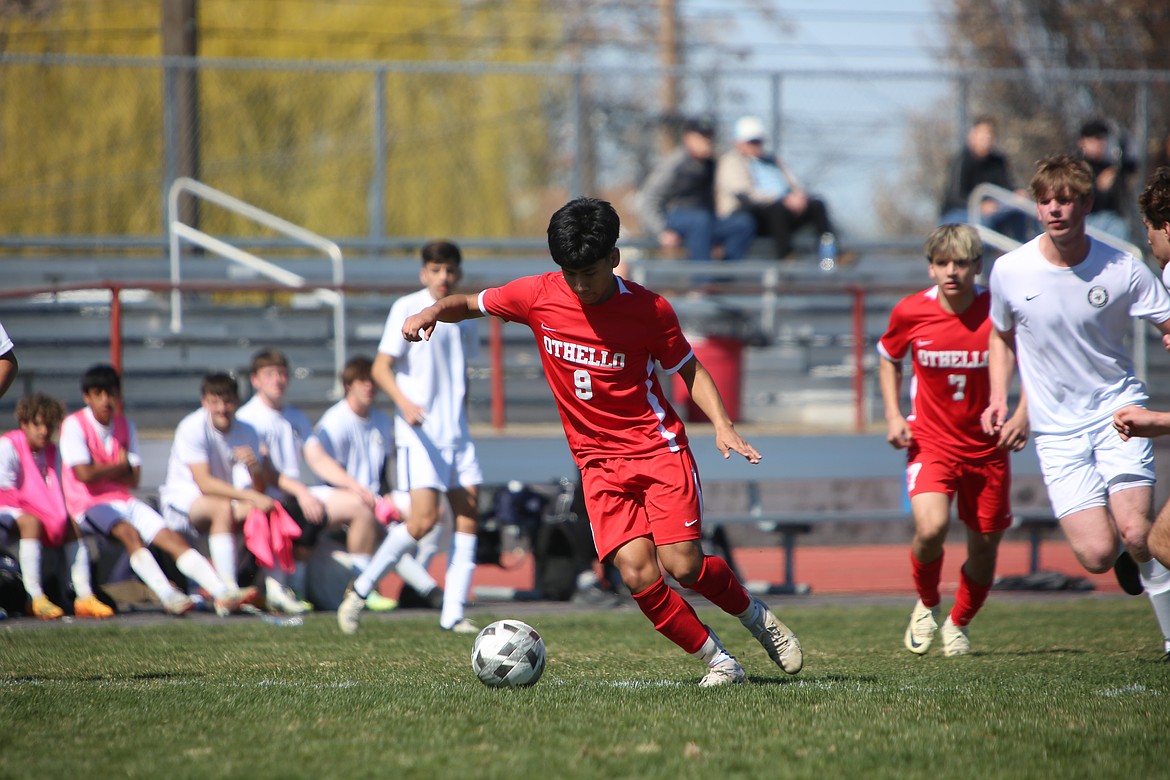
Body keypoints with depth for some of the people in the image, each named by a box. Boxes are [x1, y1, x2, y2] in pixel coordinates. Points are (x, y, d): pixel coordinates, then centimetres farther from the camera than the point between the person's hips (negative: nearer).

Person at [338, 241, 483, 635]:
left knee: (468, 514, -2)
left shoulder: (464, 316, 12)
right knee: (424, 518, -16)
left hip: (457, 433, 7)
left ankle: (453, 613, 1)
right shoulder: (408, 309, -6)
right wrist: (404, 402, -25)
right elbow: (380, 367, -10)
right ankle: (360, 590, -1)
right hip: (419, 433, -7)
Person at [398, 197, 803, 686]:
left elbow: (688, 369, 4)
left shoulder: (648, 310, -9)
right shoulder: (538, 296, -5)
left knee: (682, 565, -14)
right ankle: (716, 660, -1)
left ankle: (754, 614, 16)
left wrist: (722, 424, -11)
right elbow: (471, 305, 10)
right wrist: (431, 312, -11)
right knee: (636, 572, -17)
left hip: (658, 447, -2)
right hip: (598, 460, 2)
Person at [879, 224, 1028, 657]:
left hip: (987, 445, 1)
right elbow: (888, 358, 12)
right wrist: (893, 415, 1)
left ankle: (958, 624, 38)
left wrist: (1023, 415, -12)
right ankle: (926, 605, 5)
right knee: (931, 527, -26)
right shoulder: (911, 312, -9)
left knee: (984, 546, 9)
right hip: (931, 441, -1)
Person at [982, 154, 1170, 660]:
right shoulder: (1010, 271, -3)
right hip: (1057, 427, 1)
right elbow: (1002, 337, 15)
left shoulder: (1122, 270, -8)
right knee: (1097, 554, -12)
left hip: (1117, 410, -1)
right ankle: (1129, 556, 27)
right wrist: (998, 398, 2)